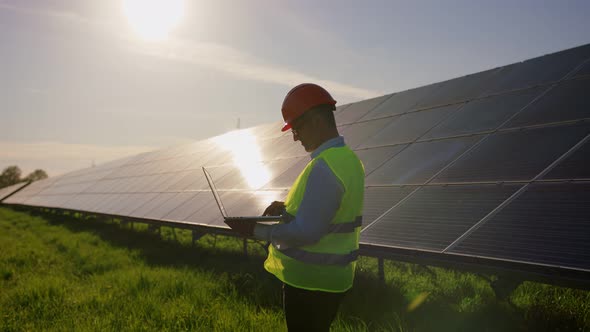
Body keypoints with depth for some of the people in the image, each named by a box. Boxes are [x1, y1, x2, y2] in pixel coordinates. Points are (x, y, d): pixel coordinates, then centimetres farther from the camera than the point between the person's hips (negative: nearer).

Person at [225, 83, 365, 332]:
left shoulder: (324, 167, -25)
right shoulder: (349, 158, 6)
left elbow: (306, 233, -26)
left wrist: (257, 231, -16)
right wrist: (288, 209, 5)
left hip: (310, 282, -9)